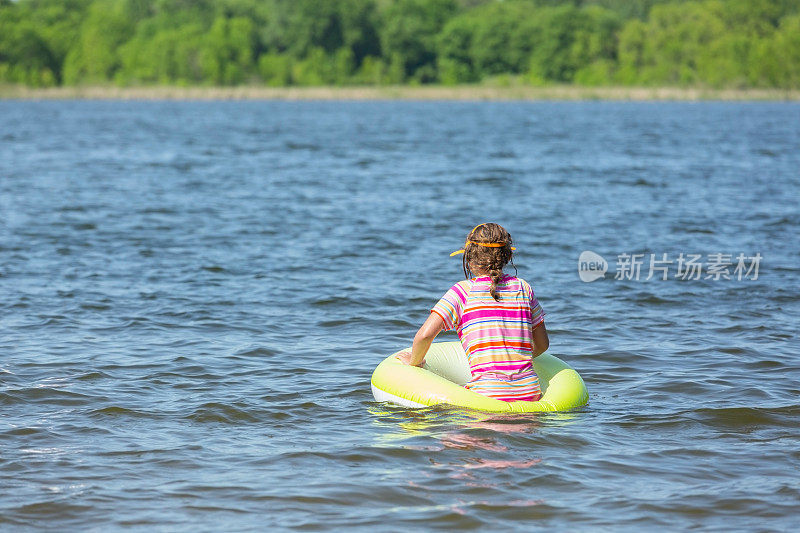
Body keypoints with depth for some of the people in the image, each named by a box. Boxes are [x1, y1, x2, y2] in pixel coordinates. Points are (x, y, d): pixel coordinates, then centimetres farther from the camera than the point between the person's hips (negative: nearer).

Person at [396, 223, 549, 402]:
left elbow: (425, 335, -10)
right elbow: (542, 345, 18)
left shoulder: (463, 291, -1)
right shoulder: (523, 288, 11)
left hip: (489, 395, -4)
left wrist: (414, 361, 11)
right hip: (530, 393, 4)